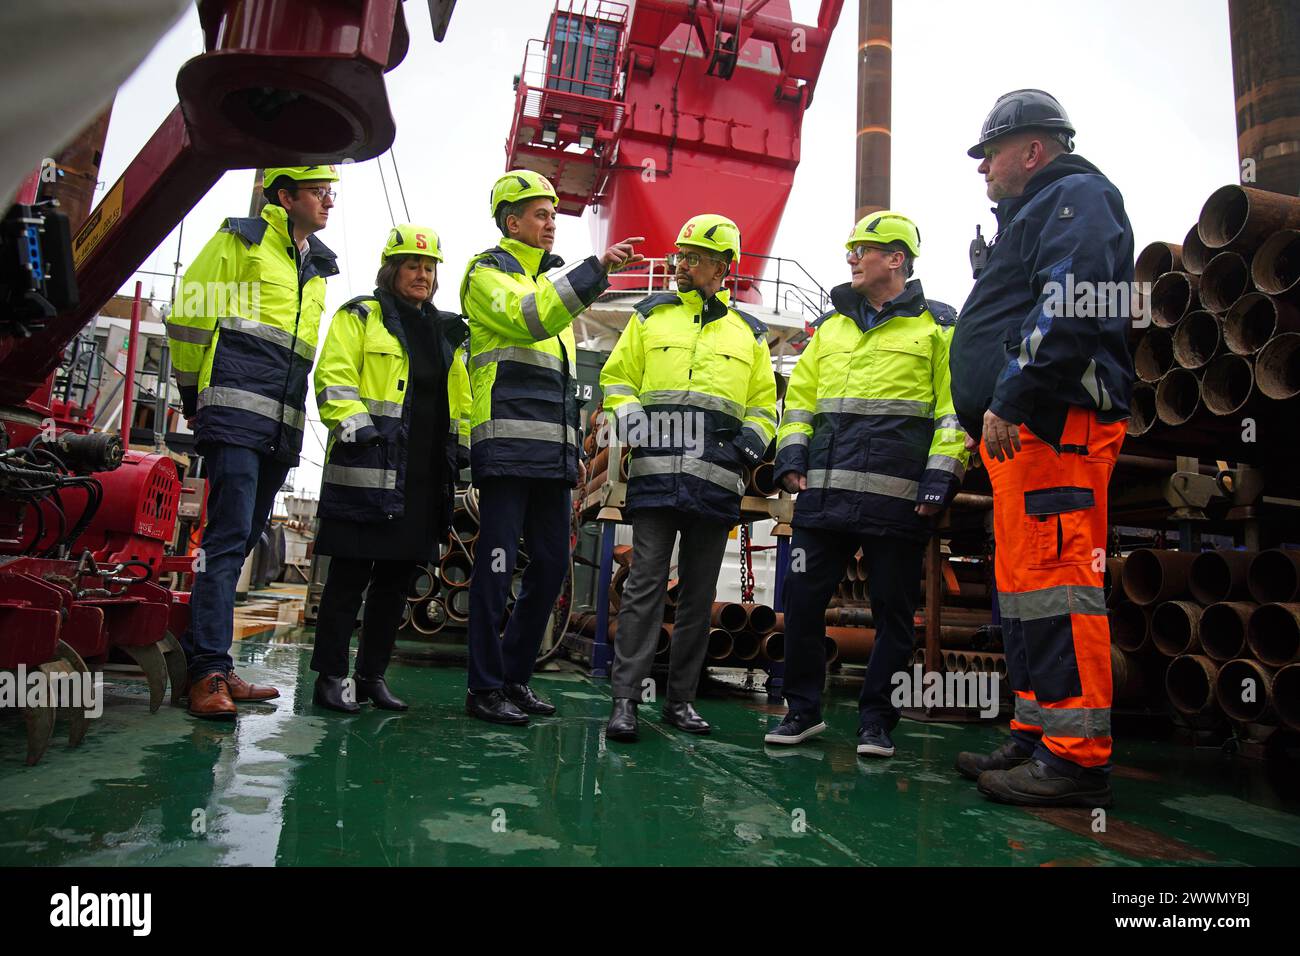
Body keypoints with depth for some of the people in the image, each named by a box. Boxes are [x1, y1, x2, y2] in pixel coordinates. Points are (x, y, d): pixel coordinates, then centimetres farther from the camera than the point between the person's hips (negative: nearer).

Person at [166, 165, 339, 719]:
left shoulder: (319, 266, 23)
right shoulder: (242, 240, 3)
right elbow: (189, 312, 1)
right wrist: (192, 390, 7)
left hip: (283, 428, 7)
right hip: (236, 413, -7)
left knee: (241, 542, 8)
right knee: (228, 537, -14)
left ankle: (207, 663, 16)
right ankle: (209, 671, -13)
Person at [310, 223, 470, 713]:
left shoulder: (446, 331, 21)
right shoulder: (361, 316, 3)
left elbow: (459, 397, 25)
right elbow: (334, 379, -7)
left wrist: (460, 444, 16)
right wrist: (357, 429, -18)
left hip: (424, 477, 6)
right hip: (369, 470, -6)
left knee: (396, 580, 11)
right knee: (350, 577, -2)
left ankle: (372, 675, 21)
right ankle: (331, 677, 8)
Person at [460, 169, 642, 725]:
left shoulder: (551, 279, 27)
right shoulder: (489, 273, 4)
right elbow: (529, 317, -20)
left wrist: (572, 447, 21)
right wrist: (597, 269, -23)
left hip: (552, 450, 8)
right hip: (507, 443, -8)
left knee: (552, 565, 7)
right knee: (497, 564, -6)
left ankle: (515, 677, 19)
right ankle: (485, 689, 3)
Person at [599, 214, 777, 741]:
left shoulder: (749, 333, 17)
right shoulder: (650, 316, 14)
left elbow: (764, 403, 19)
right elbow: (617, 378, 12)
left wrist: (753, 438, -1)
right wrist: (631, 419, -7)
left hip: (715, 480, 2)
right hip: (656, 473, -2)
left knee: (699, 594, 7)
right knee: (645, 584, -6)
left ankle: (680, 699, 18)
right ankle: (625, 698, 0)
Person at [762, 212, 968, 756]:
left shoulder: (937, 326, 6)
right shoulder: (830, 325, 19)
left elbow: (953, 408, 0)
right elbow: (801, 393, 19)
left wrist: (942, 475, -10)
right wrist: (792, 454, 5)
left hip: (897, 497, -4)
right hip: (824, 492, 4)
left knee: (893, 611, 5)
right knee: (802, 599, 3)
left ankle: (876, 721, 19)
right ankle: (803, 710, 19)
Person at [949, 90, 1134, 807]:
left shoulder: (1077, 196, 1)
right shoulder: (1033, 215, 32)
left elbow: (1069, 307, -18)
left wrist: (1010, 400, -23)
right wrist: (986, 421, 22)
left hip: (1054, 424, -10)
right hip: (1020, 431, 11)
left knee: (1053, 580, -13)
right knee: (1024, 583, 10)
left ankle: (1077, 757, -8)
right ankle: (1038, 734, 17)